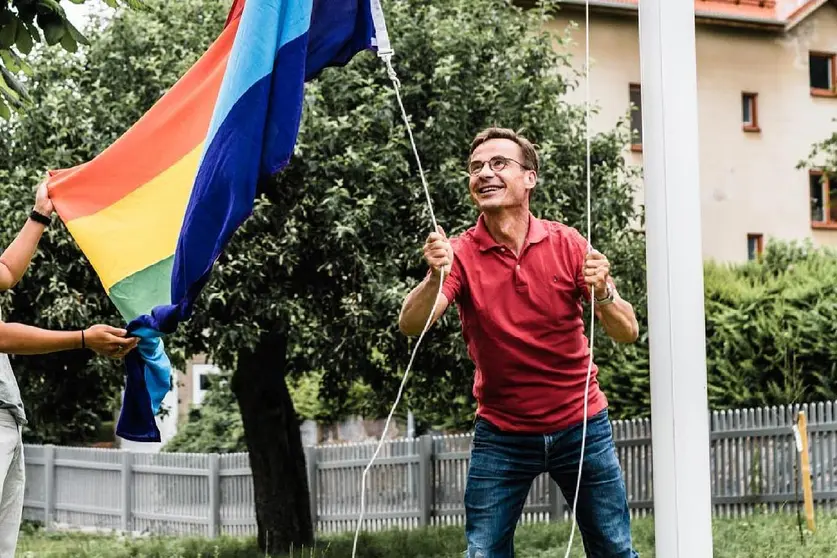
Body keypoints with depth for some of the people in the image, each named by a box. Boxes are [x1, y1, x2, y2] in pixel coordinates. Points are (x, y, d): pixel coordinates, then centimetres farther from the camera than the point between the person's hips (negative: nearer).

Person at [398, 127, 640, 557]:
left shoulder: (566, 243, -6)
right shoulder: (461, 254, -8)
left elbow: (628, 333, -9)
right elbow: (410, 325, -22)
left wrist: (603, 293, -30)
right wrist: (435, 278, -41)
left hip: (580, 426, 1)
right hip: (501, 435, 0)